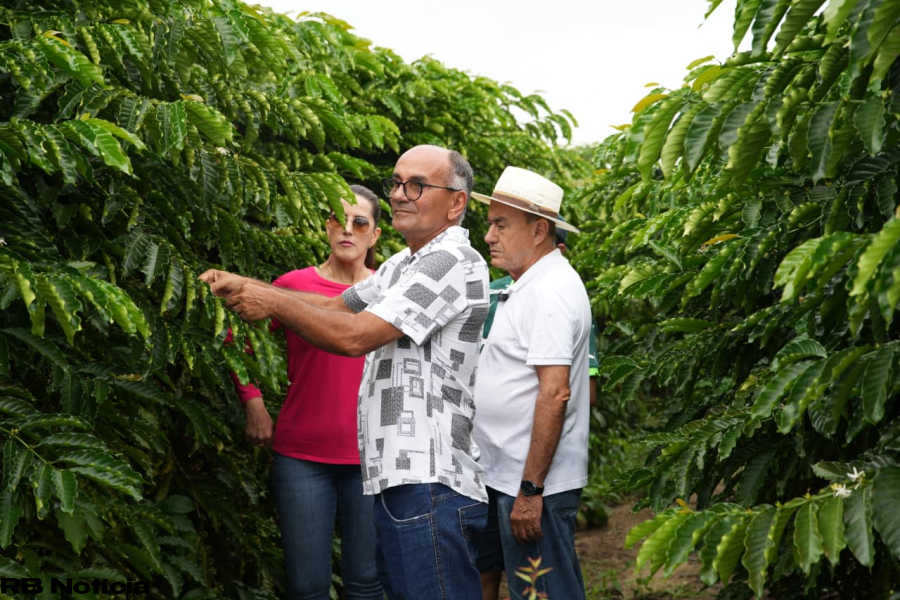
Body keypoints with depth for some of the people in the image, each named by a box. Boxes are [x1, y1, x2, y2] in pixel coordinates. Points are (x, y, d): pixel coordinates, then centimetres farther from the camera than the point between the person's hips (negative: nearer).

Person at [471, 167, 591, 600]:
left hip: (532, 483, -10)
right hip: (499, 475, 10)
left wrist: (530, 490, -25)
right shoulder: (528, 286, 14)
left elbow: (555, 393, -25)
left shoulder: (550, 291, -17)